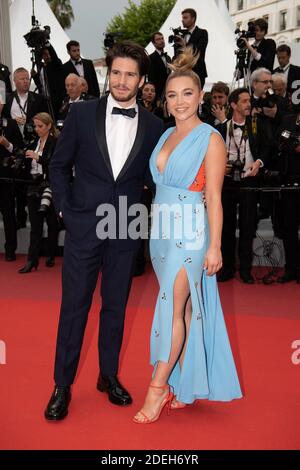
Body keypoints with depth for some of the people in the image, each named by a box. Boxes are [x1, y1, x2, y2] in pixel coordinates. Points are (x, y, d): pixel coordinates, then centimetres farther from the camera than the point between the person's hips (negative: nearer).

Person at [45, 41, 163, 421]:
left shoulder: (153, 126, 3)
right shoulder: (82, 113, -1)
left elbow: (150, 178, 11)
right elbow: (59, 165, 5)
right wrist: (66, 208, -1)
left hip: (125, 231, 2)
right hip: (83, 227, -1)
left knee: (115, 307, 13)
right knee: (74, 307, 5)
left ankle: (108, 376, 30)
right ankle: (62, 385, 20)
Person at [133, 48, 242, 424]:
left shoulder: (210, 139, -7)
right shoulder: (166, 136, 13)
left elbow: (213, 198, -10)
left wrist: (214, 246, -13)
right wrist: (155, 231, 12)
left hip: (190, 234, -6)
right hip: (162, 231, 7)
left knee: (173, 308, -5)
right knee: (183, 309, 12)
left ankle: (158, 388, 7)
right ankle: (184, 385, 22)